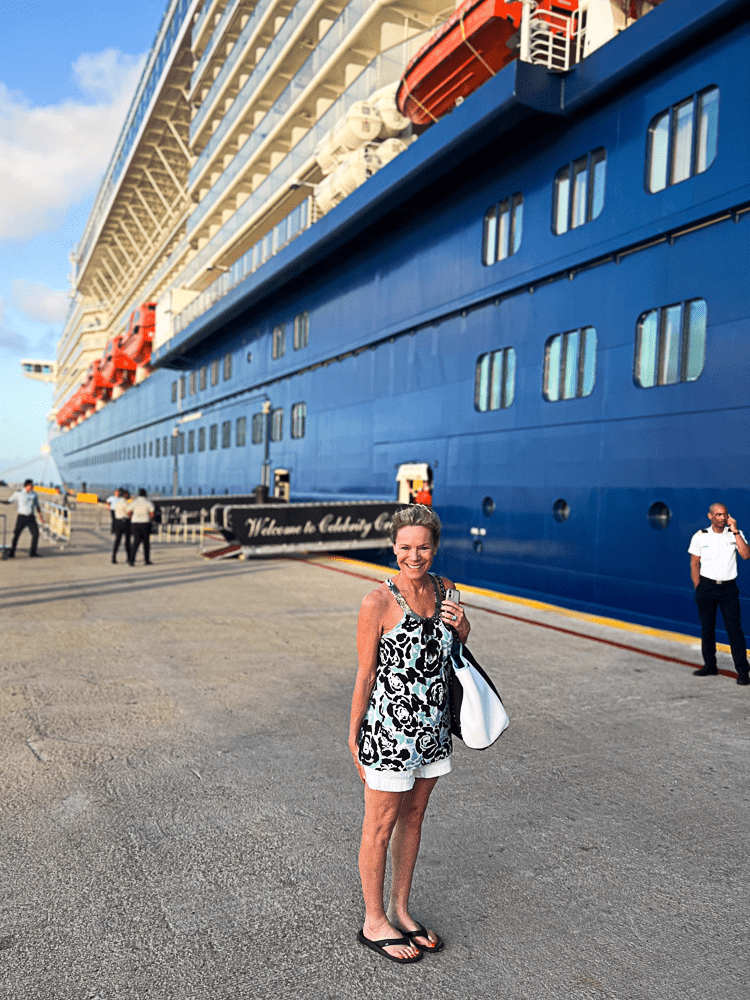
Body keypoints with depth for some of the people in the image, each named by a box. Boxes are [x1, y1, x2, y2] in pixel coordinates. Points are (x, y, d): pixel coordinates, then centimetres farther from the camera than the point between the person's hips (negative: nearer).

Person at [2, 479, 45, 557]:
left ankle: (32, 551, 7)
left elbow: (37, 506, 14)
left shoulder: (34, 495, 8)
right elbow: (9, 501, 3)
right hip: (21, 517, -3)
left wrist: (40, 516, 7)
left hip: (31, 518, 3)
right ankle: (11, 553, 0)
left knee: (36, 533, -6)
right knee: (16, 534, -6)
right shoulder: (18, 493, -2)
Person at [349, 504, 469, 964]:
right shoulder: (378, 602, -18)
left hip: (433, 727, 6)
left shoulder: (444, 589, -1)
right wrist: (355, 737, -6)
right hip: (390, 730, -6)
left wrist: (462, 625, -8)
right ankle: (374, 922, 31)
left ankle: (400, 910, 39)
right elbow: (366, 675, -12)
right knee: (380, 827, 11)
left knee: (413, 817, 20)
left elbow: (458, 652, 13)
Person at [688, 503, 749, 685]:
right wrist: (698, 589, 1)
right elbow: (694, 564, 6)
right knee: (707, 629, 9)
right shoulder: (700, 536, 3)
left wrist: (735, 531, -14)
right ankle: (710, 665, 22)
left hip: (728, 588, -1)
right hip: (706, 586, 1)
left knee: (734, 628, -5)